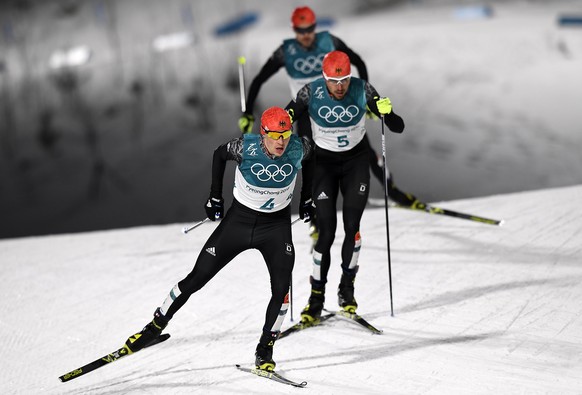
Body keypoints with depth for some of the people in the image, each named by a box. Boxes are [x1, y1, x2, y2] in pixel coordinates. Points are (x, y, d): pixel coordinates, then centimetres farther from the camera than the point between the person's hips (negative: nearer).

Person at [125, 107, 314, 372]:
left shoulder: (299, 148, -18)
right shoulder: (246, 147, -23)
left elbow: (310, 160, 8)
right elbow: (220, 154, 0)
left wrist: (306, 198, 10)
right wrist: (215, 197, 2)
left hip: (277, 225, 1)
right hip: (239, 219, -1)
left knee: (282, 288, -16)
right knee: (196, 279, 2)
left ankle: (265, 350, 2)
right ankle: (155, 327, 20)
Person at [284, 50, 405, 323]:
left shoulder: (362, 90, -18)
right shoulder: (311, 93, -19)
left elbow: (398, 128, -17)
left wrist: (387, 113, -38)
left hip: (356, 160, 1)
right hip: (324, 162, -1)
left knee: (352, 226, -9)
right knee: (326, 231, -8)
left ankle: (347, 287, 10)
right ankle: (317, 297, 4)